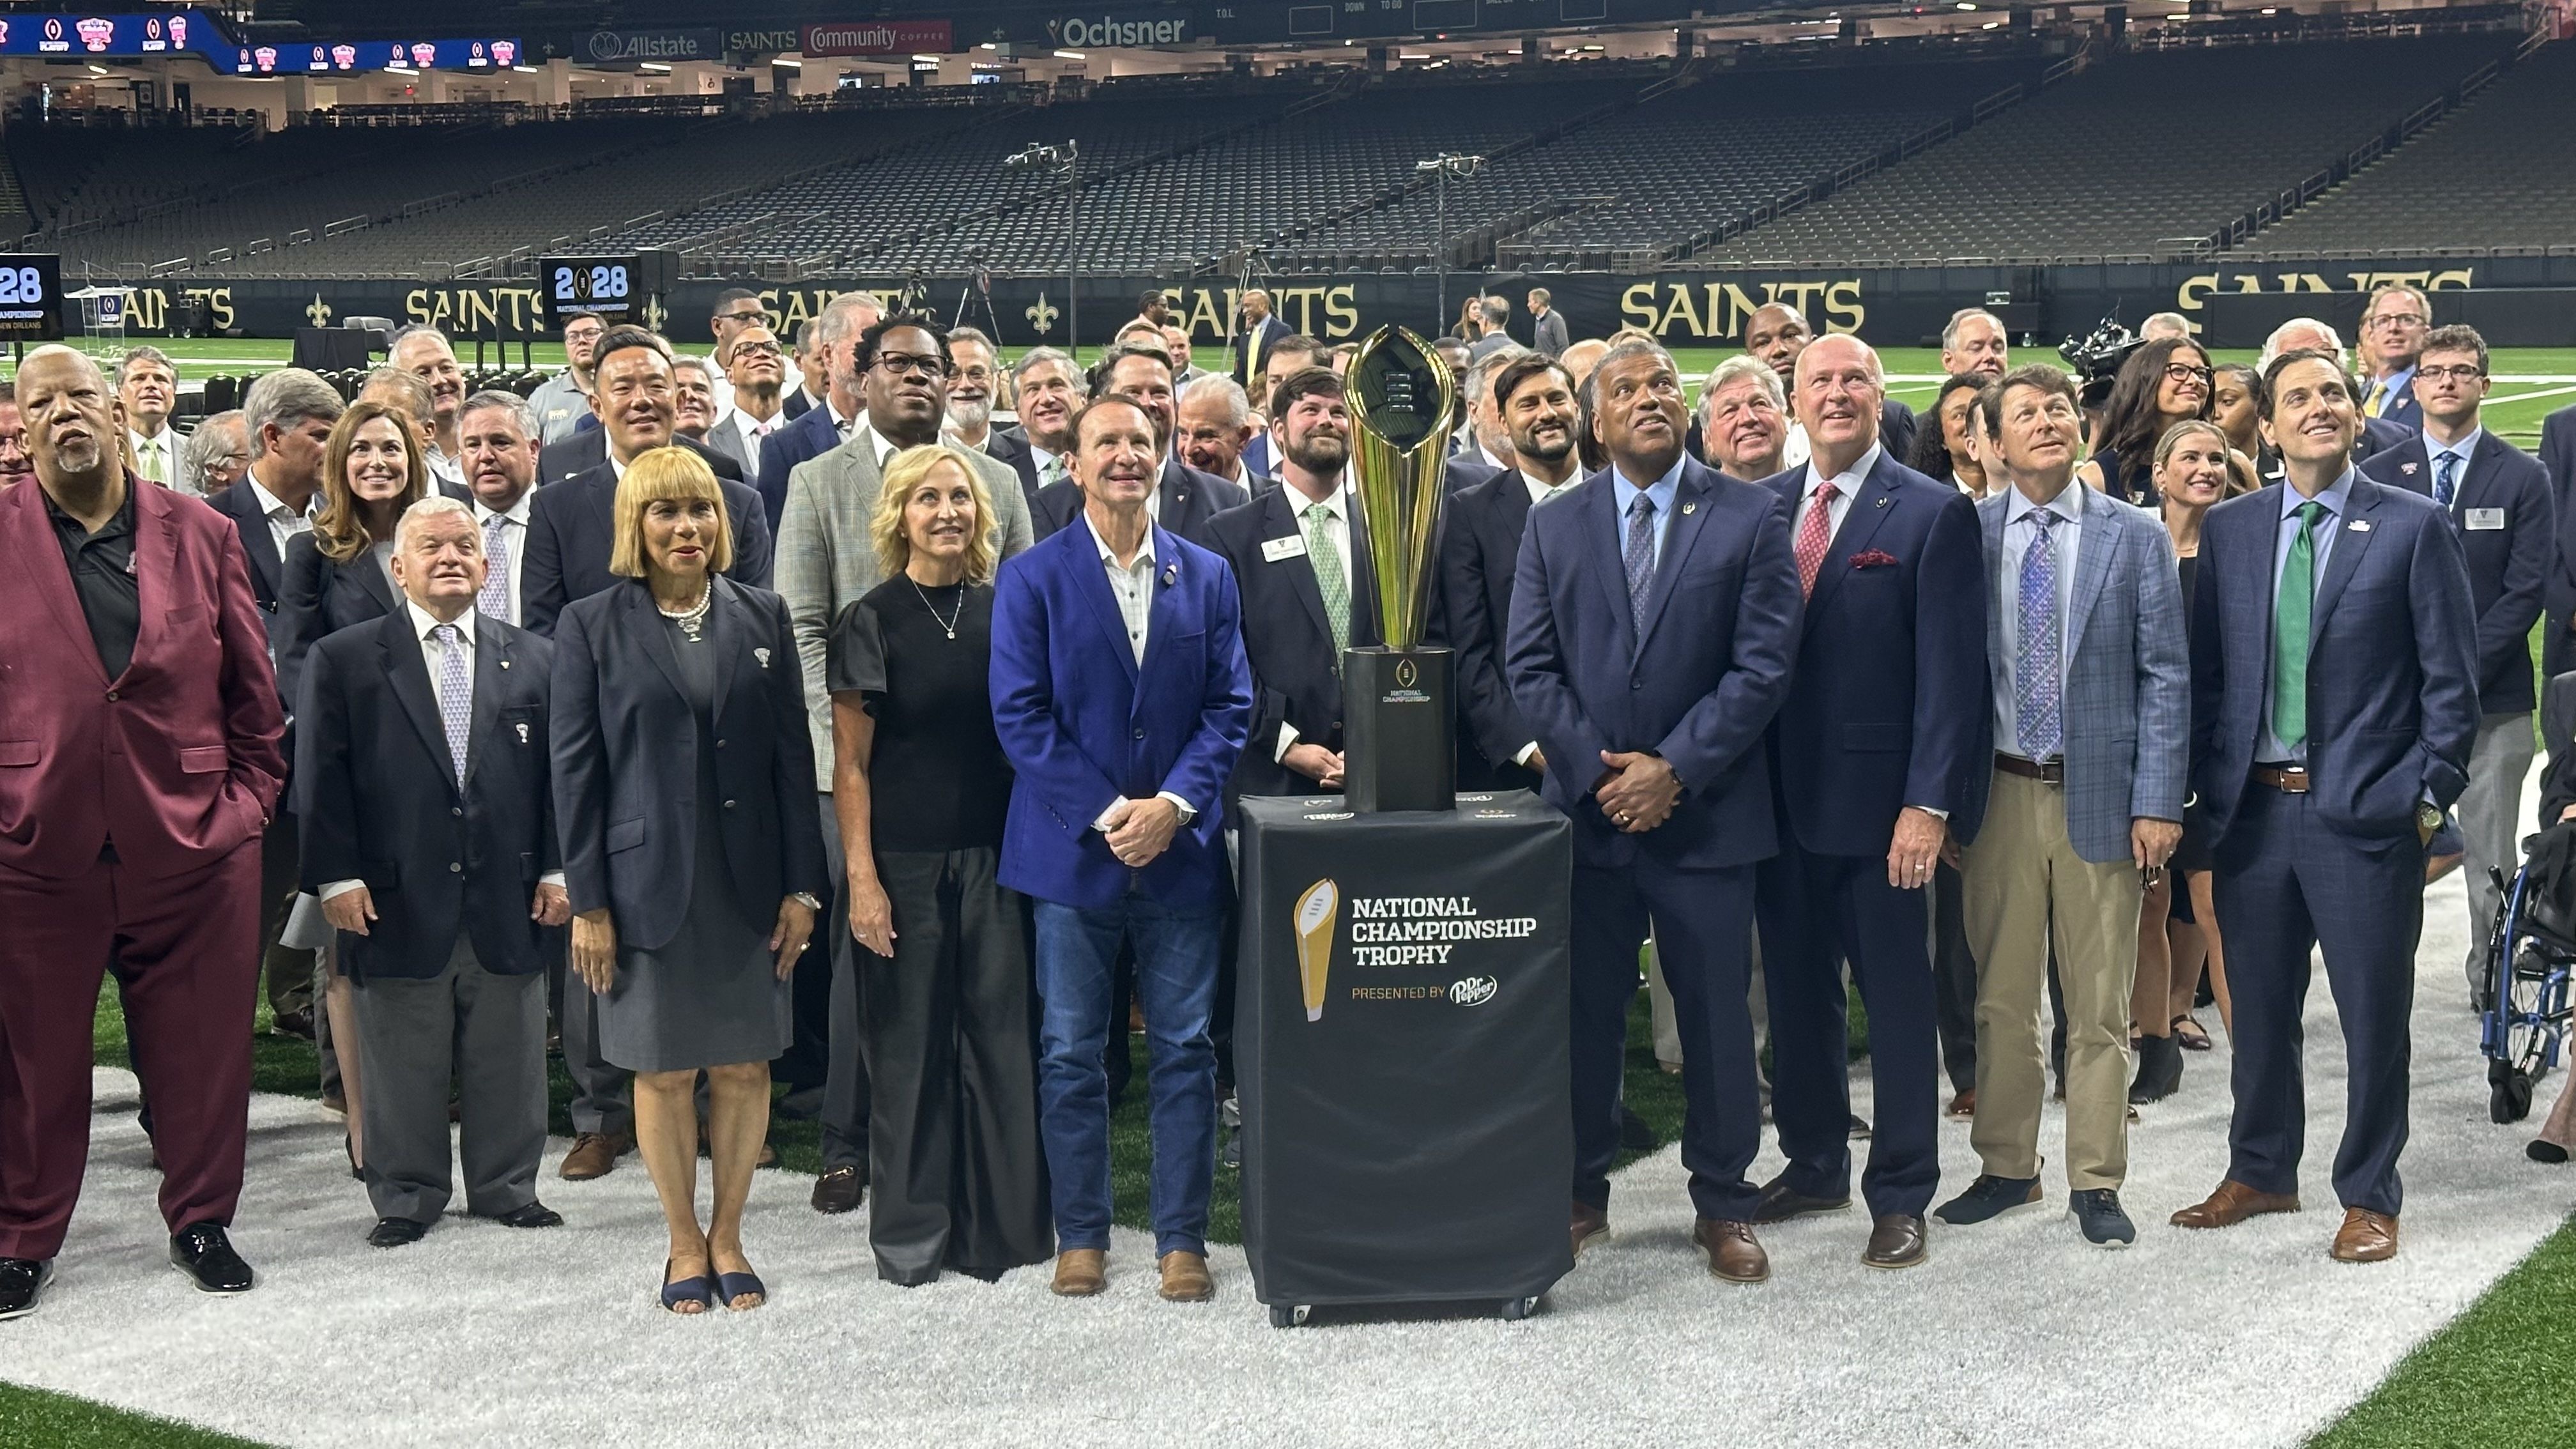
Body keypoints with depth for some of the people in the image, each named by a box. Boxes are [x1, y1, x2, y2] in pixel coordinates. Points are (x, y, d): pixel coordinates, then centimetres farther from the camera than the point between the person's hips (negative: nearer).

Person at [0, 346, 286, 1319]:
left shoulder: (200, 535, 6)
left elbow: (253, 689, 10)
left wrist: (248, 801, 4)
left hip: (193, 842, 1)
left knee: (202, 1051, 9)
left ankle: (201, 1219, 27)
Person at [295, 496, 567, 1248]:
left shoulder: (533, 659, 10)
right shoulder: (343, 661, 3)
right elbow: (321, 778, 0)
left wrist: (559, 869, 1)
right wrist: (336, 876, -8)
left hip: (509, 902, 2)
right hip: (398, 902, -2)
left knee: (508, 1061, 10)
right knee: (402, 1065, 6)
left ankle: (507, 1187, 24)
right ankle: (406, 1196, 19)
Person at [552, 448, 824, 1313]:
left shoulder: (761, 618, 6)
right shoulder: (591, 626, 0)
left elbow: (793, 755, 6)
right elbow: (575, 768, -2)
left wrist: (802, 885, 1)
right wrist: (587, 903, -6)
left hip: (748, 883, 2)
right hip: (648, 880, -2)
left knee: (745, 1066, 6)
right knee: (662, 1071, 5)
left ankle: (728, 1237, 21)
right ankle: (684, 1243, 19)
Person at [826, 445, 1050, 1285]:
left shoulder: (1004, 614, 7)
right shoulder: (871, 622, -2)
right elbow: (850, 765, -3)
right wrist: (862, 878, -10)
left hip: (994, 853, 3)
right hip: (904, 859, -3)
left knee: (1002, 1034, 3)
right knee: (909, 1043, 3)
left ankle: (1003, 1224, 14)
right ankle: (911, 1235, 14)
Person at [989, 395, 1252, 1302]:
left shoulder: (1207, 575, 8)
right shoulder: (1032, 578, 1)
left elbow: (1230, 706, 4)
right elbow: (1020, 715, -5)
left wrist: (1172, 804, -11)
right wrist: (1106, 816, -13)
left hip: (1180, 848, 2)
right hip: (1072, 850, -2)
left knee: (1185, 1050, 4)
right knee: (1070, 1054, 5)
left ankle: (1182, 1237, 14)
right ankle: (1081, 1236, 16)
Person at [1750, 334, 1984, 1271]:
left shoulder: (1933, 514, -6)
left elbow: (1951, 670, -10)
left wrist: (1928, 802, -16)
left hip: (1879, 799, -4)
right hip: (1779, 798, 5)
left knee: (1897, 999, 4)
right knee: (1796, 992, 14)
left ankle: (1902, 1195, 14)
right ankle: (1813, 1165, 29)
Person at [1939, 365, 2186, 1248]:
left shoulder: (2135, 538, 1)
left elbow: (2166, 676, 0)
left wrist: (2157, 802, -7)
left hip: (2101, 794, -1)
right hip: (1999, 796, 1)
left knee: (2099, 1006, 5)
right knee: (2002, 999, 9)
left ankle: (2096, 1183, 15)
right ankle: (2007, 1169, 23)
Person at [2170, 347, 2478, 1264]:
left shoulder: (2414, 528, -2)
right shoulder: (2229, 529, 8)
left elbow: (2450, 677, -3)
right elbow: (2206, 669, 10)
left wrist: (2431, 796, -7)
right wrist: (2206, 785, 4)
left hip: (2365, 810, -3)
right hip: (2252, 808, 3)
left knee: (2373, 1014, 3)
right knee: (2259, 1007, 13)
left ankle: (2369, 1197, 17)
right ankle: (2260, 1173, 30)